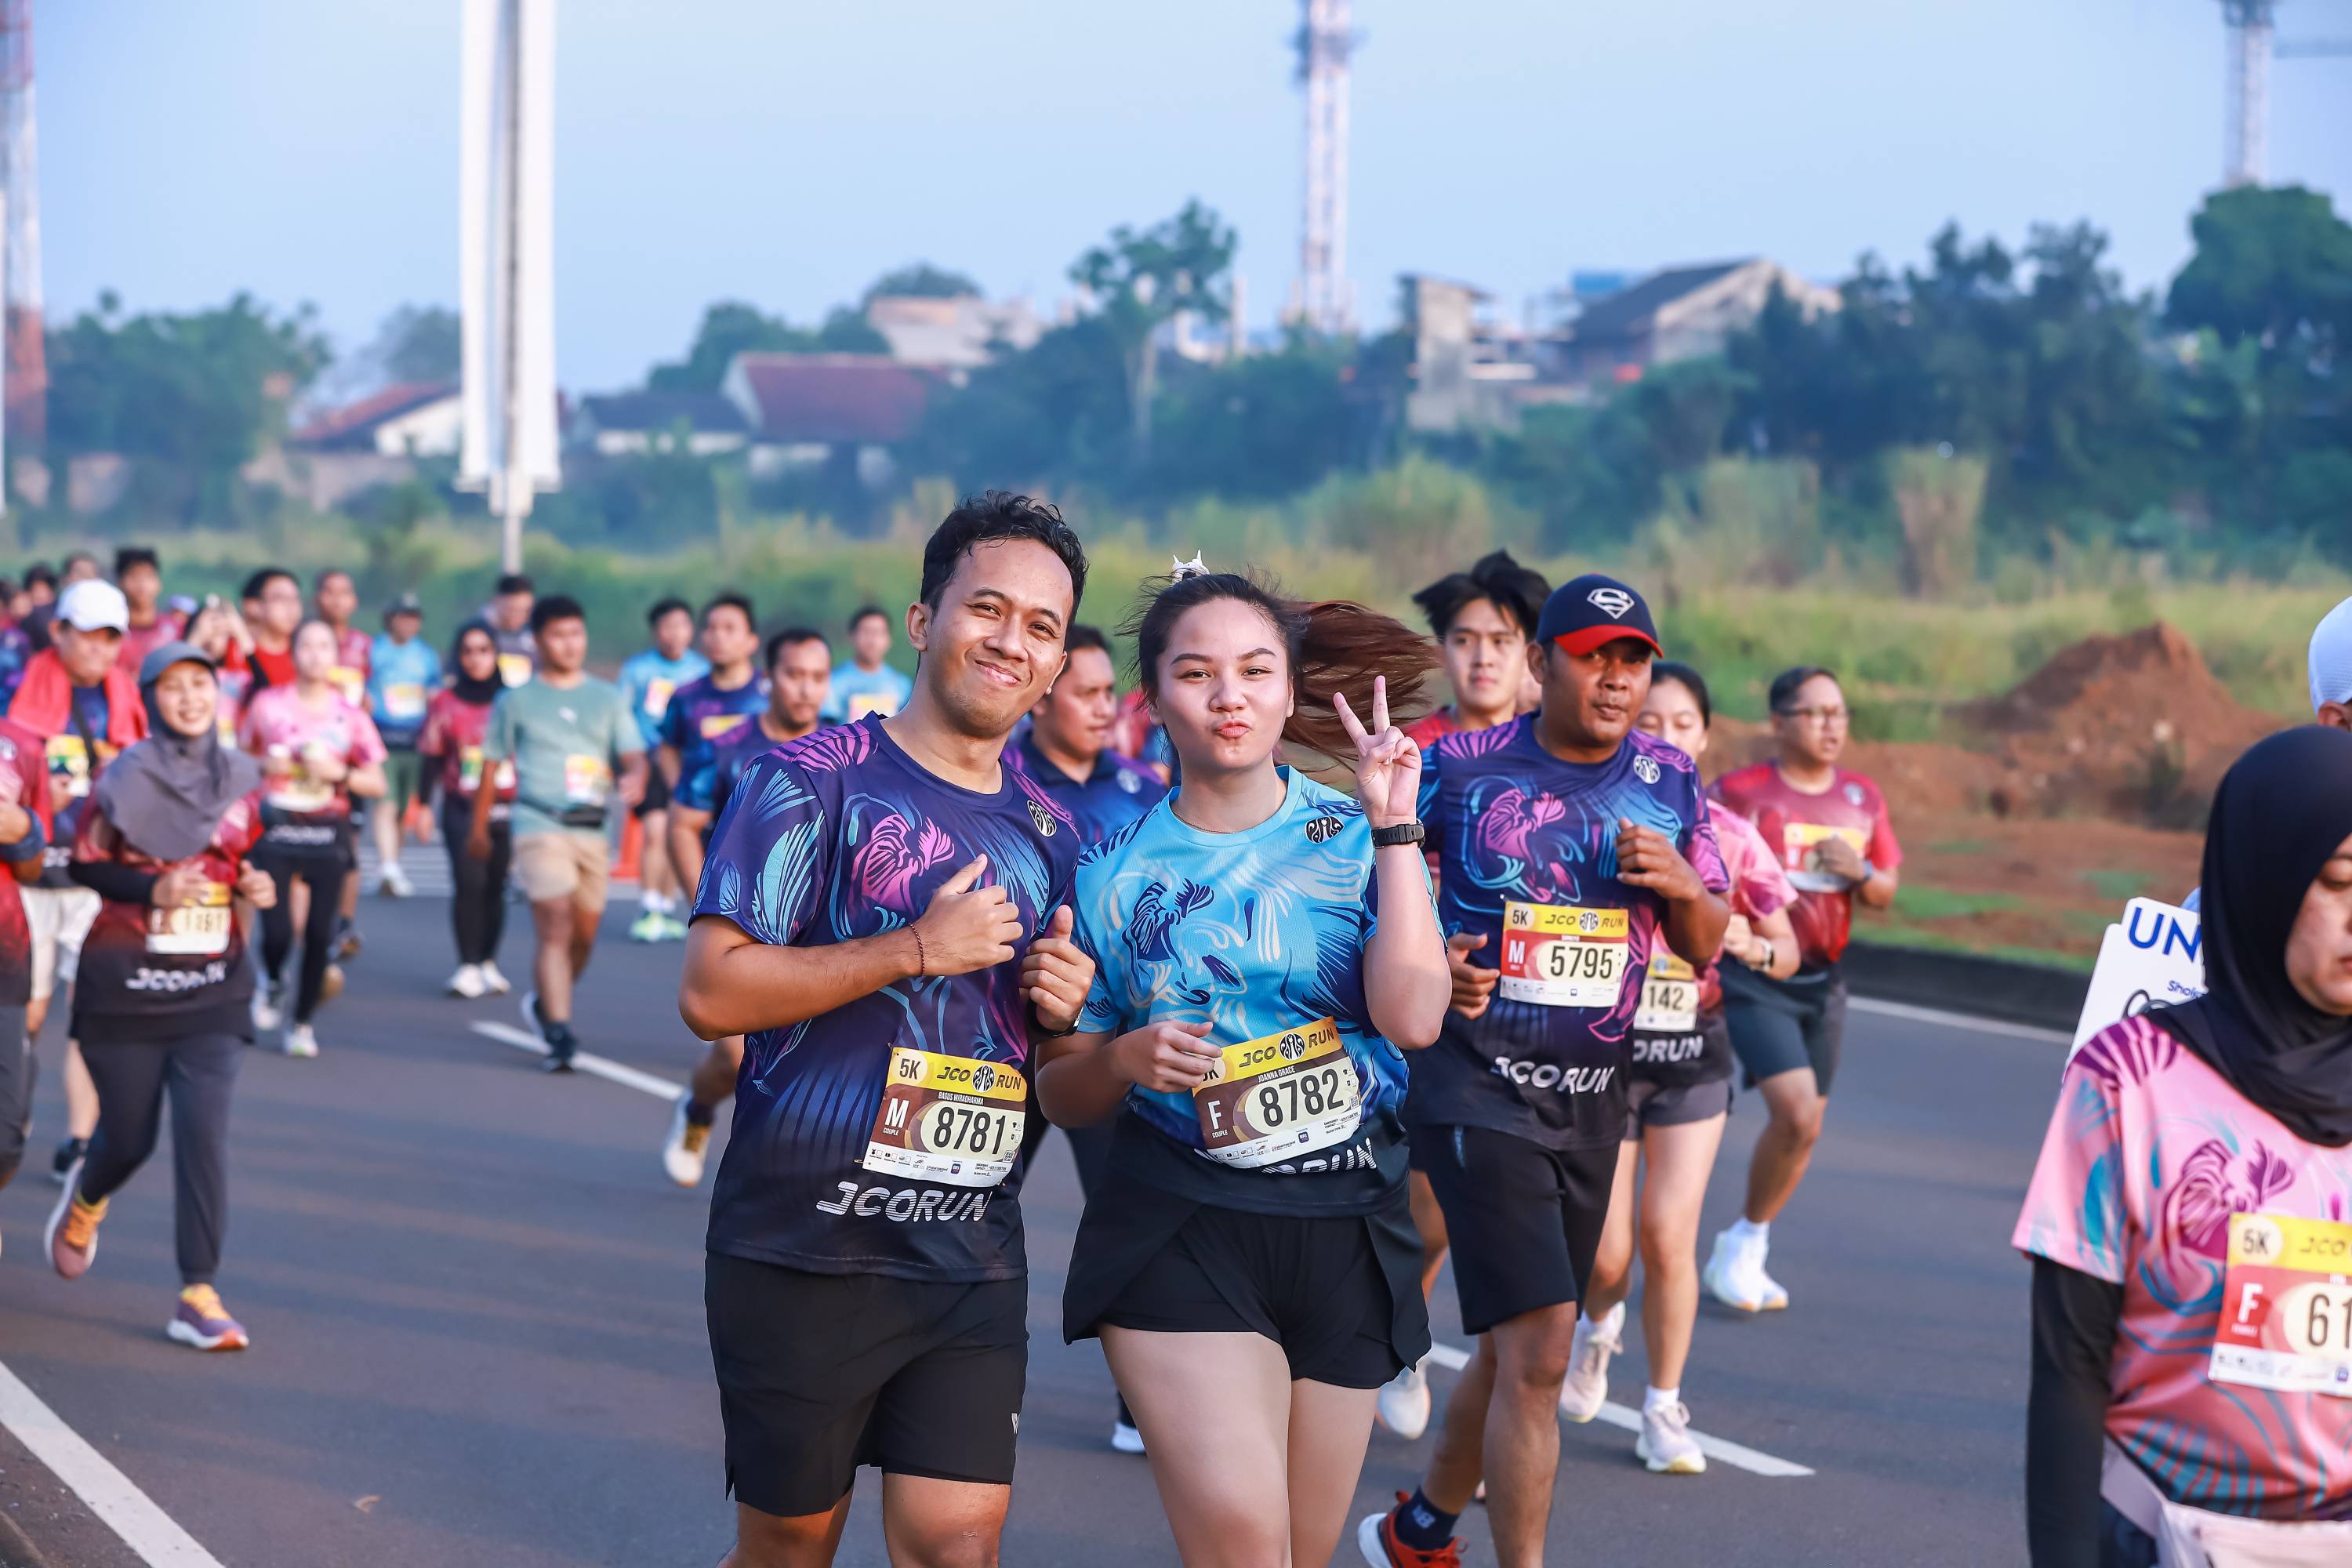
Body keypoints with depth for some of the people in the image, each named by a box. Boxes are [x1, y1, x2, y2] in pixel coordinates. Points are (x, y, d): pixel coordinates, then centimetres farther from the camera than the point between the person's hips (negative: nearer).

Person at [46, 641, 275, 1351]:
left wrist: (258, 885, -3)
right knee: (129, 1136, 9)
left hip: (212, 990, 2)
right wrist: (154, 888, -18)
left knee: (204, 1135, -11)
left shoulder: (241, 777, 5)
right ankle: (86, 1199, 46)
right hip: (128, 985, -2)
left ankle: (198, 1297, -8)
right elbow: (85, 865, -3)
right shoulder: (126, 777, -5)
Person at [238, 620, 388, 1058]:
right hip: (275, 827, -1)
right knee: (277, 931, -11)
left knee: (319, 933, -3)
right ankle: (273, 982, 25)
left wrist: (340, 774, -11)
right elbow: (240, 756, 16)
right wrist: (264, 765, -5)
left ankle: (303, 1021, 16)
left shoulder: (351, 716, 5)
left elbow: (377, 784, 7)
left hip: (327, 831, 1)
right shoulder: (268, 704, 4)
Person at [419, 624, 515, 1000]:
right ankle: (468, 966, -8)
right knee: (469, 883, -13)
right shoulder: (445, 704, 4)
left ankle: (488, 963, 17)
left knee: (496, 886, 3)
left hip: (505, 809, 1)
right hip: (461, 809, -1)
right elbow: (432, 758, 6)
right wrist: (424, 804, 0)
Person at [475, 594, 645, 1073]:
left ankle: (544, 1001, 37)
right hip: (540, 823, -3)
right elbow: (493, 766, 13)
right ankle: (559, 1032, -21)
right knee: (556, 928, -17)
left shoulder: (607, 698, 11)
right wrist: (478, 828, 16)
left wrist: (634, 777, -23)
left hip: (593, 828, 4)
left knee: (584, 937, 12)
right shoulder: (516, 700, 6)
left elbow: (633, 754, 1)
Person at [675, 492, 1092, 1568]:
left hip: (973, 1266, 4)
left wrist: (1063, 1008, -1)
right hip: (805, 1249, -4)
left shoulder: (1048, 833, 12)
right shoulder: (814, 781, -6)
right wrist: (918, 948, -17)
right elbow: (710, 993, -15)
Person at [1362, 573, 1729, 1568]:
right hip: (1477, 1092, -5)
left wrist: (1681, 883, -9)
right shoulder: (1460, 768, -7)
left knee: (1514, 1348, 16)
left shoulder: (1670, 783, 6)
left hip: (1593, 1101, 5)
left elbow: (1706, 947, 12)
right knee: (1538, 1347, -16)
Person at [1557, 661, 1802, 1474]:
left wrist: (1753, 947, -15)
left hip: (1692, 1050, 1)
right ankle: (1598, 1326, 36)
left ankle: (1665, 1411, 11)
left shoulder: (1728, 835, -1)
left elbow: (1787, 954, 6)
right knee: (1607, 1253, -2)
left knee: (1669, 1236, -7)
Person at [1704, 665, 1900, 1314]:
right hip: (1753, 975, -6)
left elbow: (1885, 895, 13)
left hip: (1823, 980, 6)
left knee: (1804, 1124, 8)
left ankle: (1747, 1249, 25)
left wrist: (1860, 873, -9)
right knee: (1798, 1113, -18)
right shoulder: (1743, 791, -9)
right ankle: (1743, 1242, 2)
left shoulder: (1862, 799, 8)